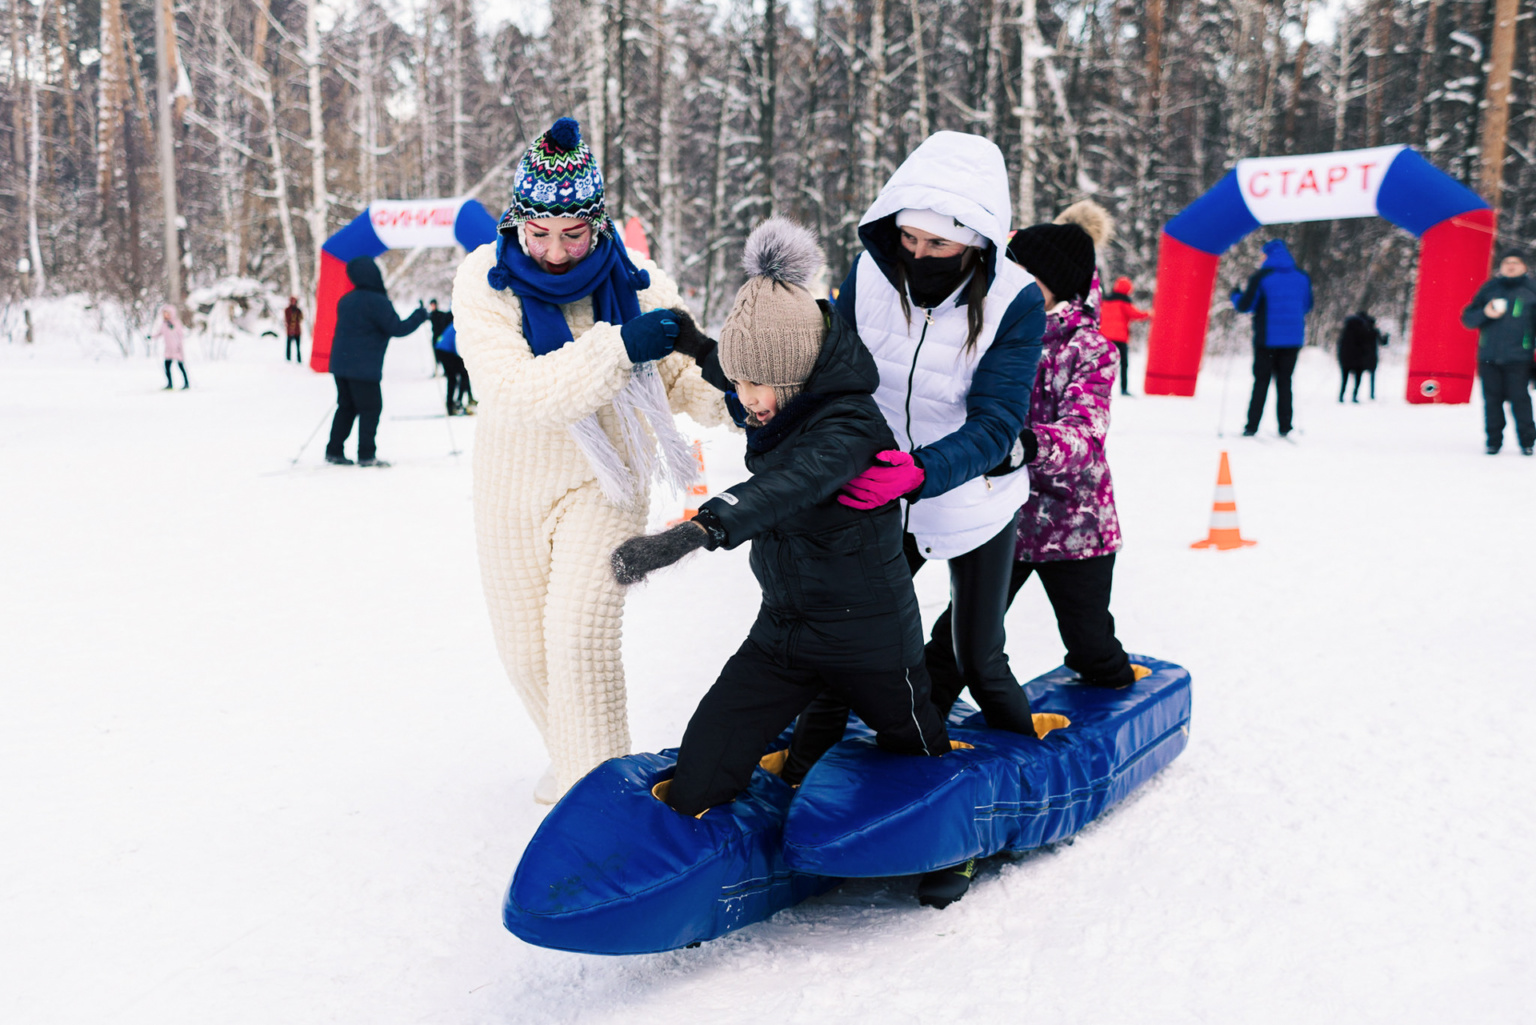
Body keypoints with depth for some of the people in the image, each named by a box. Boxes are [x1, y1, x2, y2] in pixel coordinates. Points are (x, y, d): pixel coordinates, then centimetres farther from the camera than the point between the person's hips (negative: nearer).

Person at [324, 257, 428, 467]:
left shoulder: (346, 300, 11)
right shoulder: (377, 301, -15)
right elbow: (398, 329, -15)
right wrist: (420, 315, -2)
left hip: (340, 364, 8)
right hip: (364, 368, -8)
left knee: (346, 407, 16)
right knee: (371, 409, 0)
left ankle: (333, 451, 17)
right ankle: (366, 455, 0)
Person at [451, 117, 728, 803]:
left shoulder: (635, 283, -14)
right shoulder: (484, 282, -19)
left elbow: (683, 376, -7)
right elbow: (516, 393, -32)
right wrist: (618, 347, -41)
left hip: (606, 484, -1)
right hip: (512, 489, 2)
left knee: (578, 626, -20)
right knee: (526, 649, 13)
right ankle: (572, 761, 39)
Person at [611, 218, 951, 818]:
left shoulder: (848, 426, -27)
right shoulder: (780, 403, -3)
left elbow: (786, 486, -49)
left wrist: (695, 531, -63)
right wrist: (697, 345, 19)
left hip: (868, 639, -6)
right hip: (782, 628, 6)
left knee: (921, 756, 23)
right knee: (699, 783, -6)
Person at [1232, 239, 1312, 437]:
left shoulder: (1260, 277, -8)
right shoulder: (1303, 277, 7)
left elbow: (1245, 305, -9)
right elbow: (1307, 306, 17)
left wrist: (1235, 295, 12)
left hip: (1267, 338, -3)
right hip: (1293, 339, 3)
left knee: (1261, 380, 2)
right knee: (1284, 381, 9)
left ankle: (1252, 426, -1)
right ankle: (1284, 427, 6)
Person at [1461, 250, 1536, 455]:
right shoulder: (1489, 289, 11)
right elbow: (1467, 318, 9)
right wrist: (1485, 313, -11)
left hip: (1517, 359, -2)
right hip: (1489, 358, 2)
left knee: (1519, 398, -7)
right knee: (1492, 400, 3)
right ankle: (1494, 441, 13)